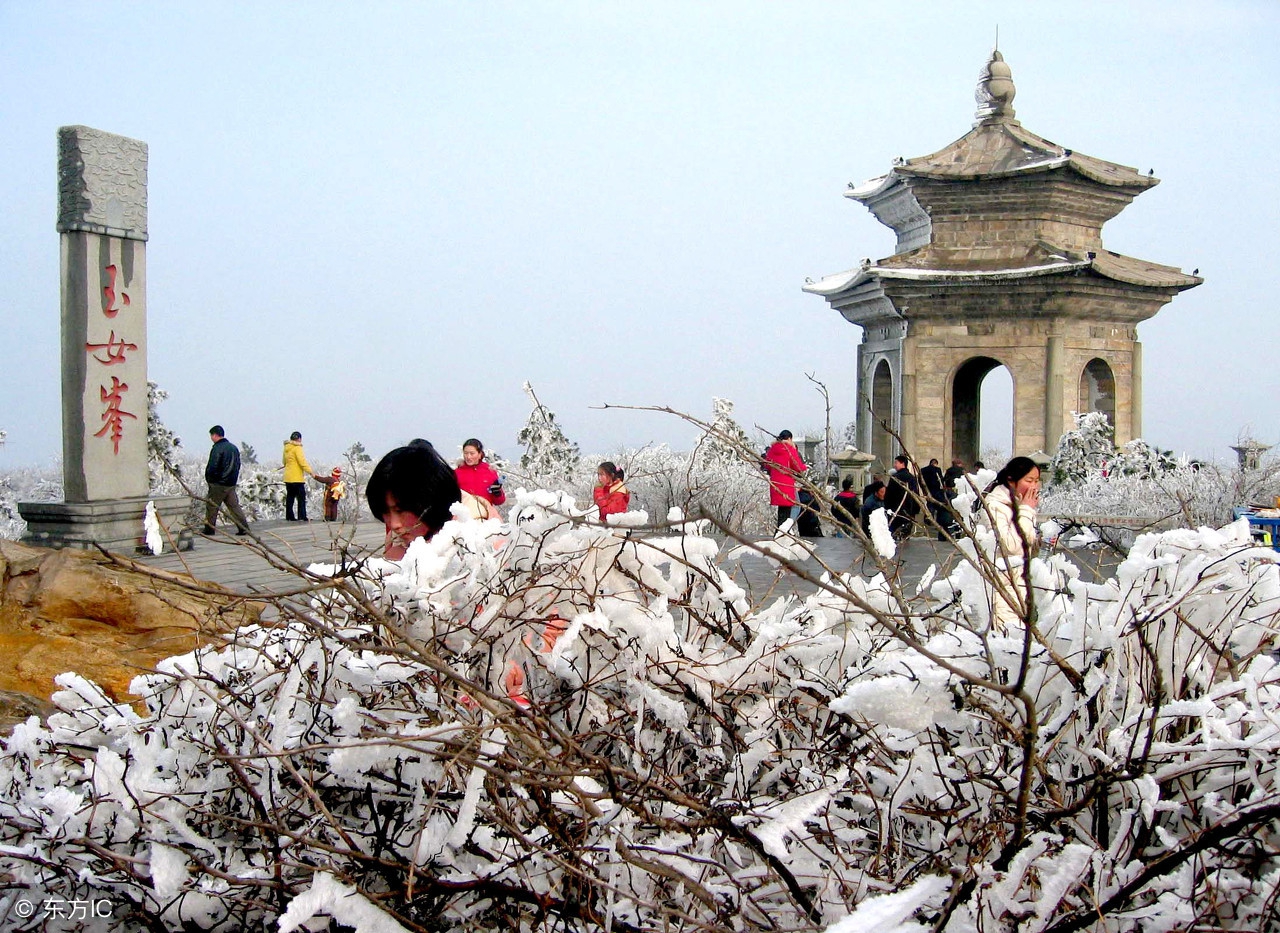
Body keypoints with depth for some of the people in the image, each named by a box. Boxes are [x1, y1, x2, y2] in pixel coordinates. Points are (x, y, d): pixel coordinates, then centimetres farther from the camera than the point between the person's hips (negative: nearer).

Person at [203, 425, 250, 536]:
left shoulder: (217, 449, -15)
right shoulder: (234, 448, 12)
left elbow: (212, 467, -18)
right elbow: (238, 465, 16)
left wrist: (208, 479, -3)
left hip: (218, 484, -7)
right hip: (232, 483, 7)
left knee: (211, 506, 5)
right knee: (234, 505, 8)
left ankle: (209, 528, 11)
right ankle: (244, 527, 0)